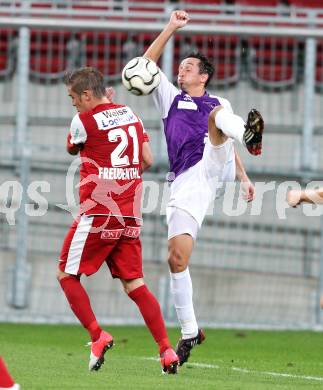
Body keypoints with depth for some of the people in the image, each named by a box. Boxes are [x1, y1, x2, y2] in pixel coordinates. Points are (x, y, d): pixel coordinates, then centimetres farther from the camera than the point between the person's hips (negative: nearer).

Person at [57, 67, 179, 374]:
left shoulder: (84, 121, -8)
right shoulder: (131, 115, 11)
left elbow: (72, 149, 14)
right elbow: (147, 160, 15)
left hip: (98, 212, -6)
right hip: (130, 215, 6)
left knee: (67, 275, 8)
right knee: (134, 284, 7)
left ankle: (97, 336, -5)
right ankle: (166, 351, -3)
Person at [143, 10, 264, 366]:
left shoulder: (219, 104, 27)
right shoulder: (170, 97, 25)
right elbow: (146, 65, 13)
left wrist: (244, 178, 13)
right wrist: (172, 28, 7)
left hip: (215, 167, -1)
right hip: (186, 181, 1)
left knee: (216, 117, -27)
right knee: (177, 256, -10)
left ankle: (250, 135, -65)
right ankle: (189, 332, 2)